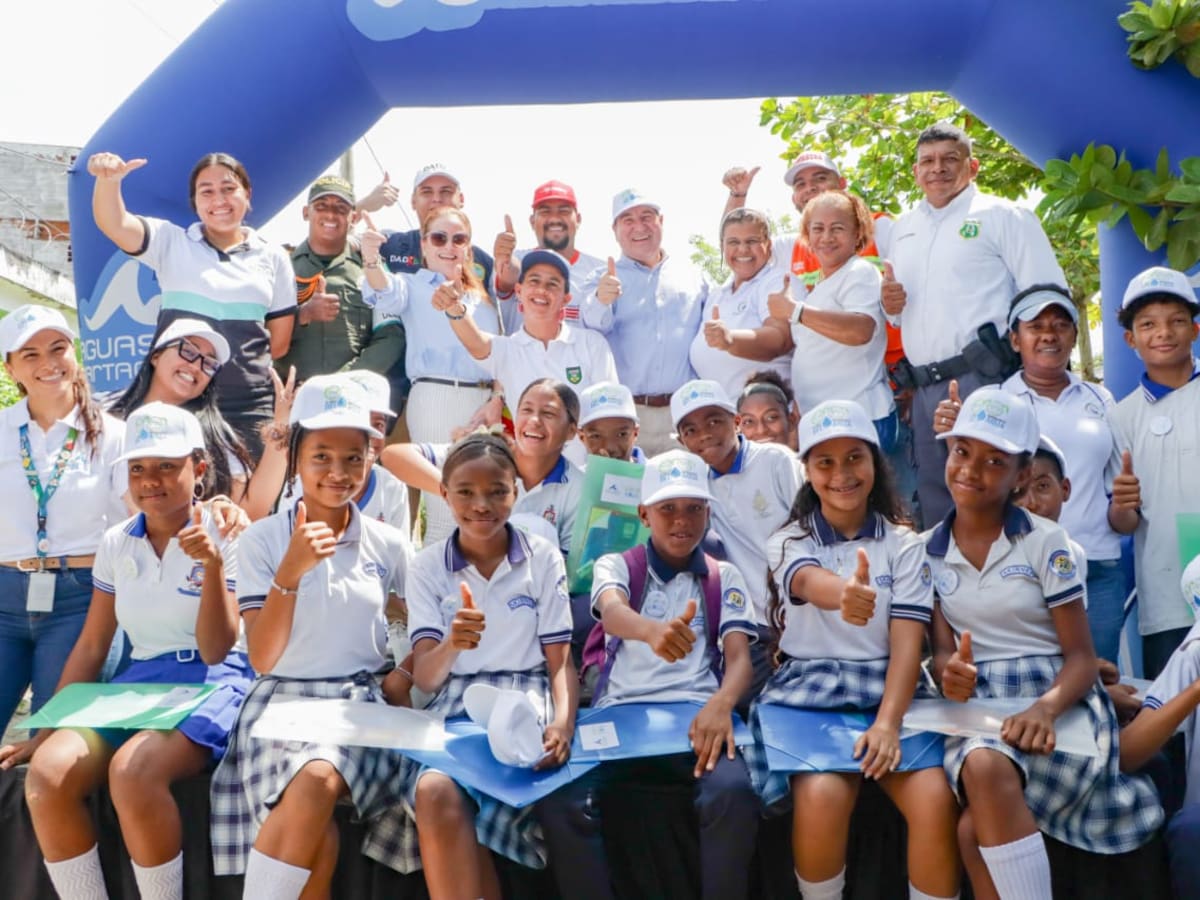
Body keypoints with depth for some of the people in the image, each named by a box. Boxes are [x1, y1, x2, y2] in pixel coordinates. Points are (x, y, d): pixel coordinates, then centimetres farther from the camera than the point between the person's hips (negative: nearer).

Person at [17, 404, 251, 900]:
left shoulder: (225, 537, -5)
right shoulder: (115, 544, 10)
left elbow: (214, 651, -11)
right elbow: (90, 649, 15)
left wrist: (212, 566, -24)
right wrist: (47, 728, 10)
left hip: (211, 682, -5)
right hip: (138, 682, 5)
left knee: (132, 771, -33)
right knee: (46, 774, -23)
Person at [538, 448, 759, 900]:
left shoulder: (724, 577, 18)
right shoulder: (615, 565, 13)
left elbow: (739, 656, 5)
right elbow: (611, 612, -11)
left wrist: (721, 704, -21)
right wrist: (652, 630, -38)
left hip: (696, 714, 1)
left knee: (733, 793, -32)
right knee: (561, 800, -29)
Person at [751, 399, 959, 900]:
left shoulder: (904, 543, 6)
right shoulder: (788, 542, 3)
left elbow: (908, 640, -5)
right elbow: (811, 583, -23)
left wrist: (887, 722, -21)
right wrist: (844, 594, -48)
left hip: (887, 694, 1)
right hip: (811, 696, -1)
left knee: (936, 799, -25)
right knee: (822, 794, -28)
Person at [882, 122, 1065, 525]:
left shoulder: (1001, 215, 1)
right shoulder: (903, 228, 19)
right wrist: (890, 303, 6)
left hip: (984, 380, -6)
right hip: (925, 388, 6)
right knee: (934, 501, 11)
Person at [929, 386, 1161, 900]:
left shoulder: (1045, 541, -1)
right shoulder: (927, 550, 8)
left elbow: (1082, 657, -3)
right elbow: (941, 649, 4)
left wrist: (1045, 707, -24)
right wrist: (950, 673, -21)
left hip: (1054, 705, -2)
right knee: (984, 769, -33)